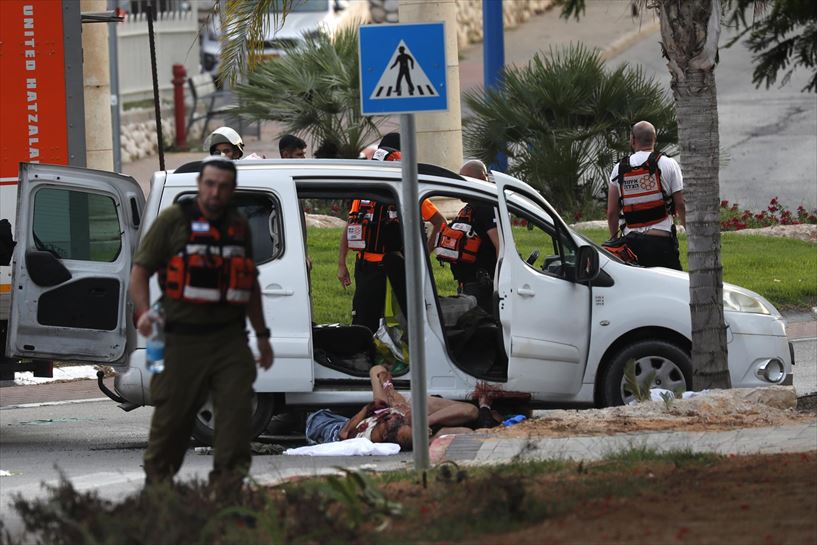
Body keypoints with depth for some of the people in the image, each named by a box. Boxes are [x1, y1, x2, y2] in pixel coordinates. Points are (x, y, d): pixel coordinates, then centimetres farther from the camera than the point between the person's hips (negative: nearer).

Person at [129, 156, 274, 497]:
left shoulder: (239, 226, 13)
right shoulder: (173, 221, -2)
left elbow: (250, 285, 23)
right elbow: (140, 271, -3)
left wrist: (262, 334, 24)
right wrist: (144, 312, -20)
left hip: (229, 338, 3)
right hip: (183, 338, -3)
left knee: (237, 407, -11)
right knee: (172, 415, 3)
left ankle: (228, 487, -8)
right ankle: (156, 481, 23)